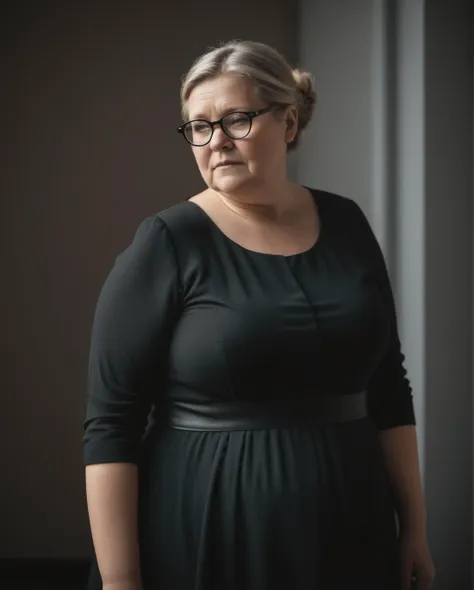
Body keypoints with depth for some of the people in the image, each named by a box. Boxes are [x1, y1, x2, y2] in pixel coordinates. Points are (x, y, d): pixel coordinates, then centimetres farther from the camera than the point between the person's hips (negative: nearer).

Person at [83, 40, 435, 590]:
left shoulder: (344, 225, 4)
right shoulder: (166, 244, -9)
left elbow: (387, 386, 10)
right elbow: (111, 422, -11)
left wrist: (414, 524, 8)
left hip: (348, 535, 4)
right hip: (205, 542, -4)